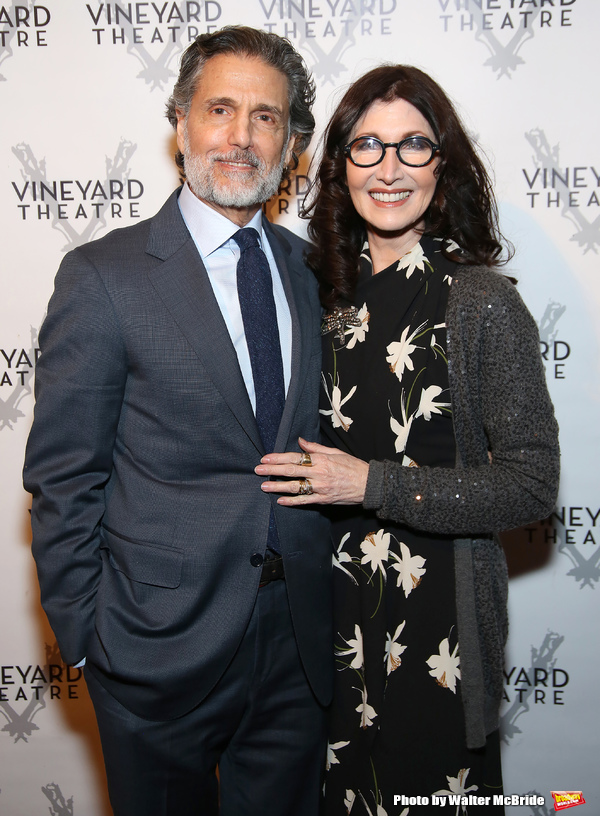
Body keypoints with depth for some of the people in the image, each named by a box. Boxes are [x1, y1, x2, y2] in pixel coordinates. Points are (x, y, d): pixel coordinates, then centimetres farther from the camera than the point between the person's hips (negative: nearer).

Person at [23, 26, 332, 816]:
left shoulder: (308, 272, 5)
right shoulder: (104, 276, -9)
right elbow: (62, 479, -8)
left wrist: (330, 603, 6)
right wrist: (86, 640, -7)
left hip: (299, 649, 4)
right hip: (163, 653, -4)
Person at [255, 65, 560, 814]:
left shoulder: (483, 303, -15)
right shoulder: (332, 290, 1)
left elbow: (531, 484, -16)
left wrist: (373, 484, -21)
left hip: (437, 612, -5)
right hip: (335, 605, 5)